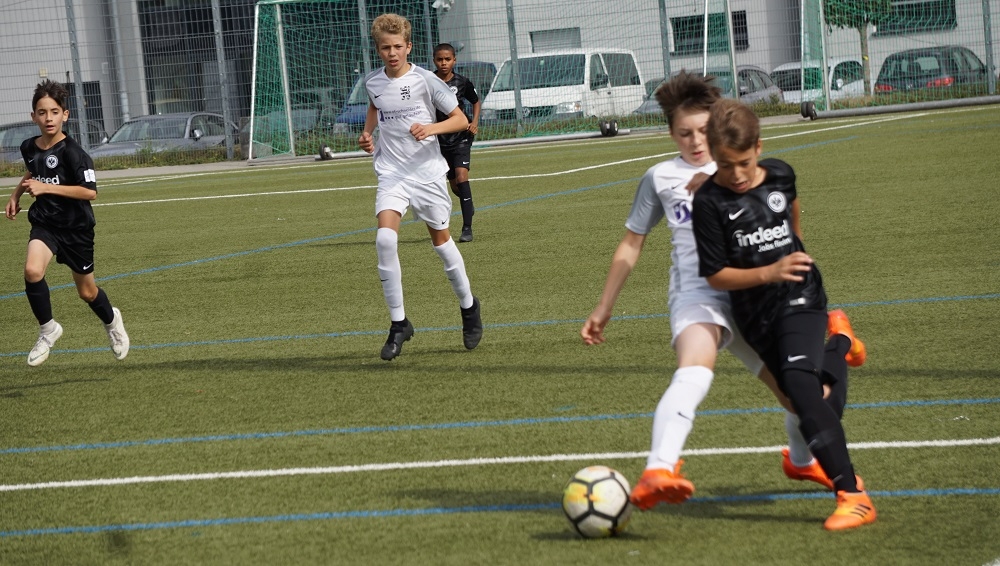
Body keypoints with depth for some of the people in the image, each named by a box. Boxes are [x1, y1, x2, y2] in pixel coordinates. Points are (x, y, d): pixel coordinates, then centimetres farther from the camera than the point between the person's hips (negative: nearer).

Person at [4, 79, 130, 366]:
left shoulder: (72, 152, -19)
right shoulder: (29, 148, 0)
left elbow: (90, 191, -26)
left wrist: (46, 188, -28)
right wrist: (16, 194, 14)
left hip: (76, 227, -3)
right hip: (44, 224, 3)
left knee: (87, 291, 12)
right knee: (32, 270, -27)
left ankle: (111, 321, 46)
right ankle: (48, 329, -7)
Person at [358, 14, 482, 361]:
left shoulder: (425, 80, -9)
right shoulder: (373, 82, 2)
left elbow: (461, 120, -4)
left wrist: (432, 128, -21)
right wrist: (367, 133, 9)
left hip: (427, 172, -2)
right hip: (391, 173, 2)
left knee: (441, 240, 9)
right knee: (385, 238, -20)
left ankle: (468, 306, 35)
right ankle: (398, 323, -12)